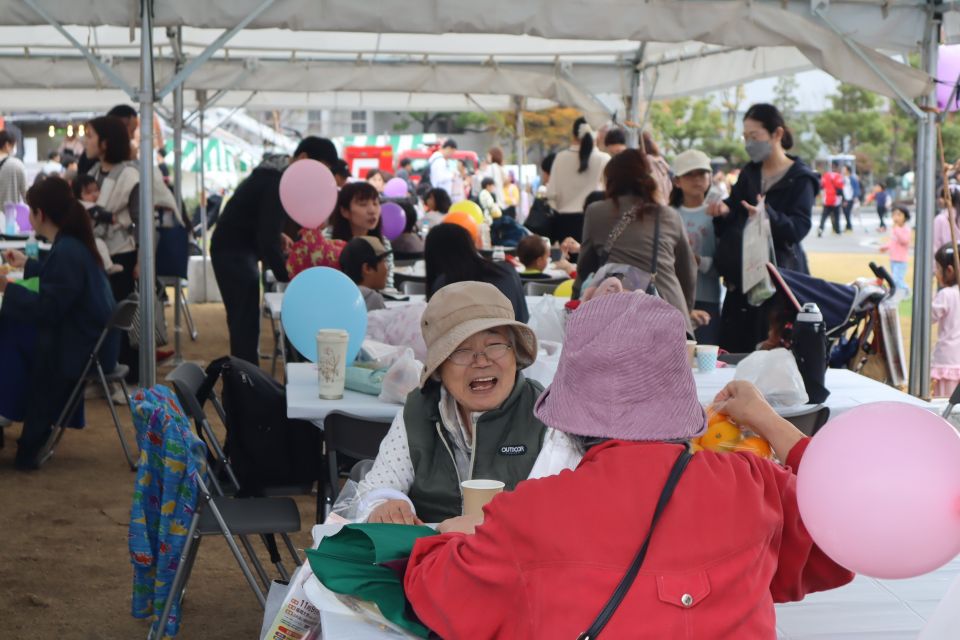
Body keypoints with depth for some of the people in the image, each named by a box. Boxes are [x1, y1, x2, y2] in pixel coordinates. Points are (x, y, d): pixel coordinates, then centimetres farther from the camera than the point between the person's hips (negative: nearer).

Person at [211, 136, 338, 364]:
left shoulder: (277, 174, 9)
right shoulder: (278, 183, -22)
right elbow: (267, 239, -27)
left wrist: (278, 236, 7)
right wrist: (286, 275, -27)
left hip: (238, 249, 10)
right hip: (233, 252, -10)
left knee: (243, 322, 12)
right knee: (246, 324, -12)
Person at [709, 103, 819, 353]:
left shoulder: (800, 180, -3)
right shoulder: (748, 174, 15)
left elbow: (799, 228, -15)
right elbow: (733, 220, 17)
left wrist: (768, 215, -33)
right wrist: (723, 212, -6)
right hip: (740, 279, 6)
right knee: (732, 353, 2)